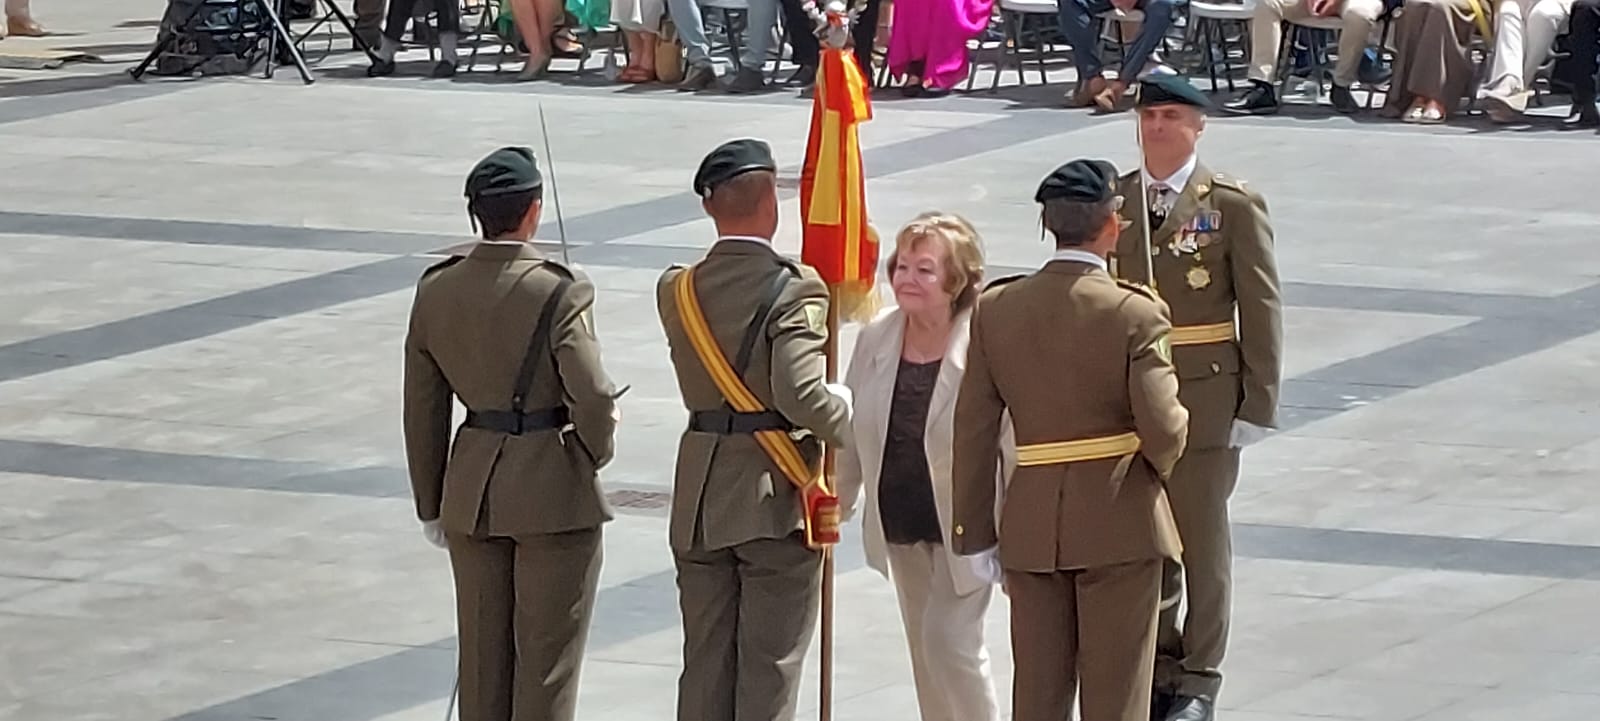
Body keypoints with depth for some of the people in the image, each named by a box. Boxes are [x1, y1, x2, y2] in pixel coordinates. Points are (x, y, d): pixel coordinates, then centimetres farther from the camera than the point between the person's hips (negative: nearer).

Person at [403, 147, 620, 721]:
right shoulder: (559, 291, -17)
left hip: (472, 493, 5)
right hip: (553, 490, -5)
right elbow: (592, 399, -19)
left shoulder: (436, 290, 0)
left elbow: (423, 409, 6)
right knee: (547, 655, 5)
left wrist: (431, 506, 15)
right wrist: (595, 452, 3)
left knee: (482, 654, 14)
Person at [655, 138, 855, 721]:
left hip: (699, 503, 5)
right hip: (775, 499, -5)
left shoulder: (677, 291, 2)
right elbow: (801, 395, -26)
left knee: (705, 667, 12)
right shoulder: (794, 289, -16)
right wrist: (852, 416, -7)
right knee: (770, 669, 2)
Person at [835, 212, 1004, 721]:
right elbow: (850, 431, 7)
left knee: (951, 642, -9)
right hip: (901, 527, 6)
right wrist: (835, 505, 12)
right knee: (923, 647, 16)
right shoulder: (877, 338, -4)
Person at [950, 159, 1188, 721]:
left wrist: (975, 532, 7)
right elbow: (1163, 431, -17)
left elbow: (974, 431, 1)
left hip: (1030, 526, 4)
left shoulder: (996, 309, -1)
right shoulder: (1135, 314, -14)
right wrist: (1158, 464, 7)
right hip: (1119, 523, -4)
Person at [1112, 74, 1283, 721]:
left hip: (1204, 400, -3)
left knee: (1202, 540, 4)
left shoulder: (1233, 205, -4)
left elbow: (1261, 310, -4)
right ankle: (1157, 667, 22)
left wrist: (1258, 405, -7)